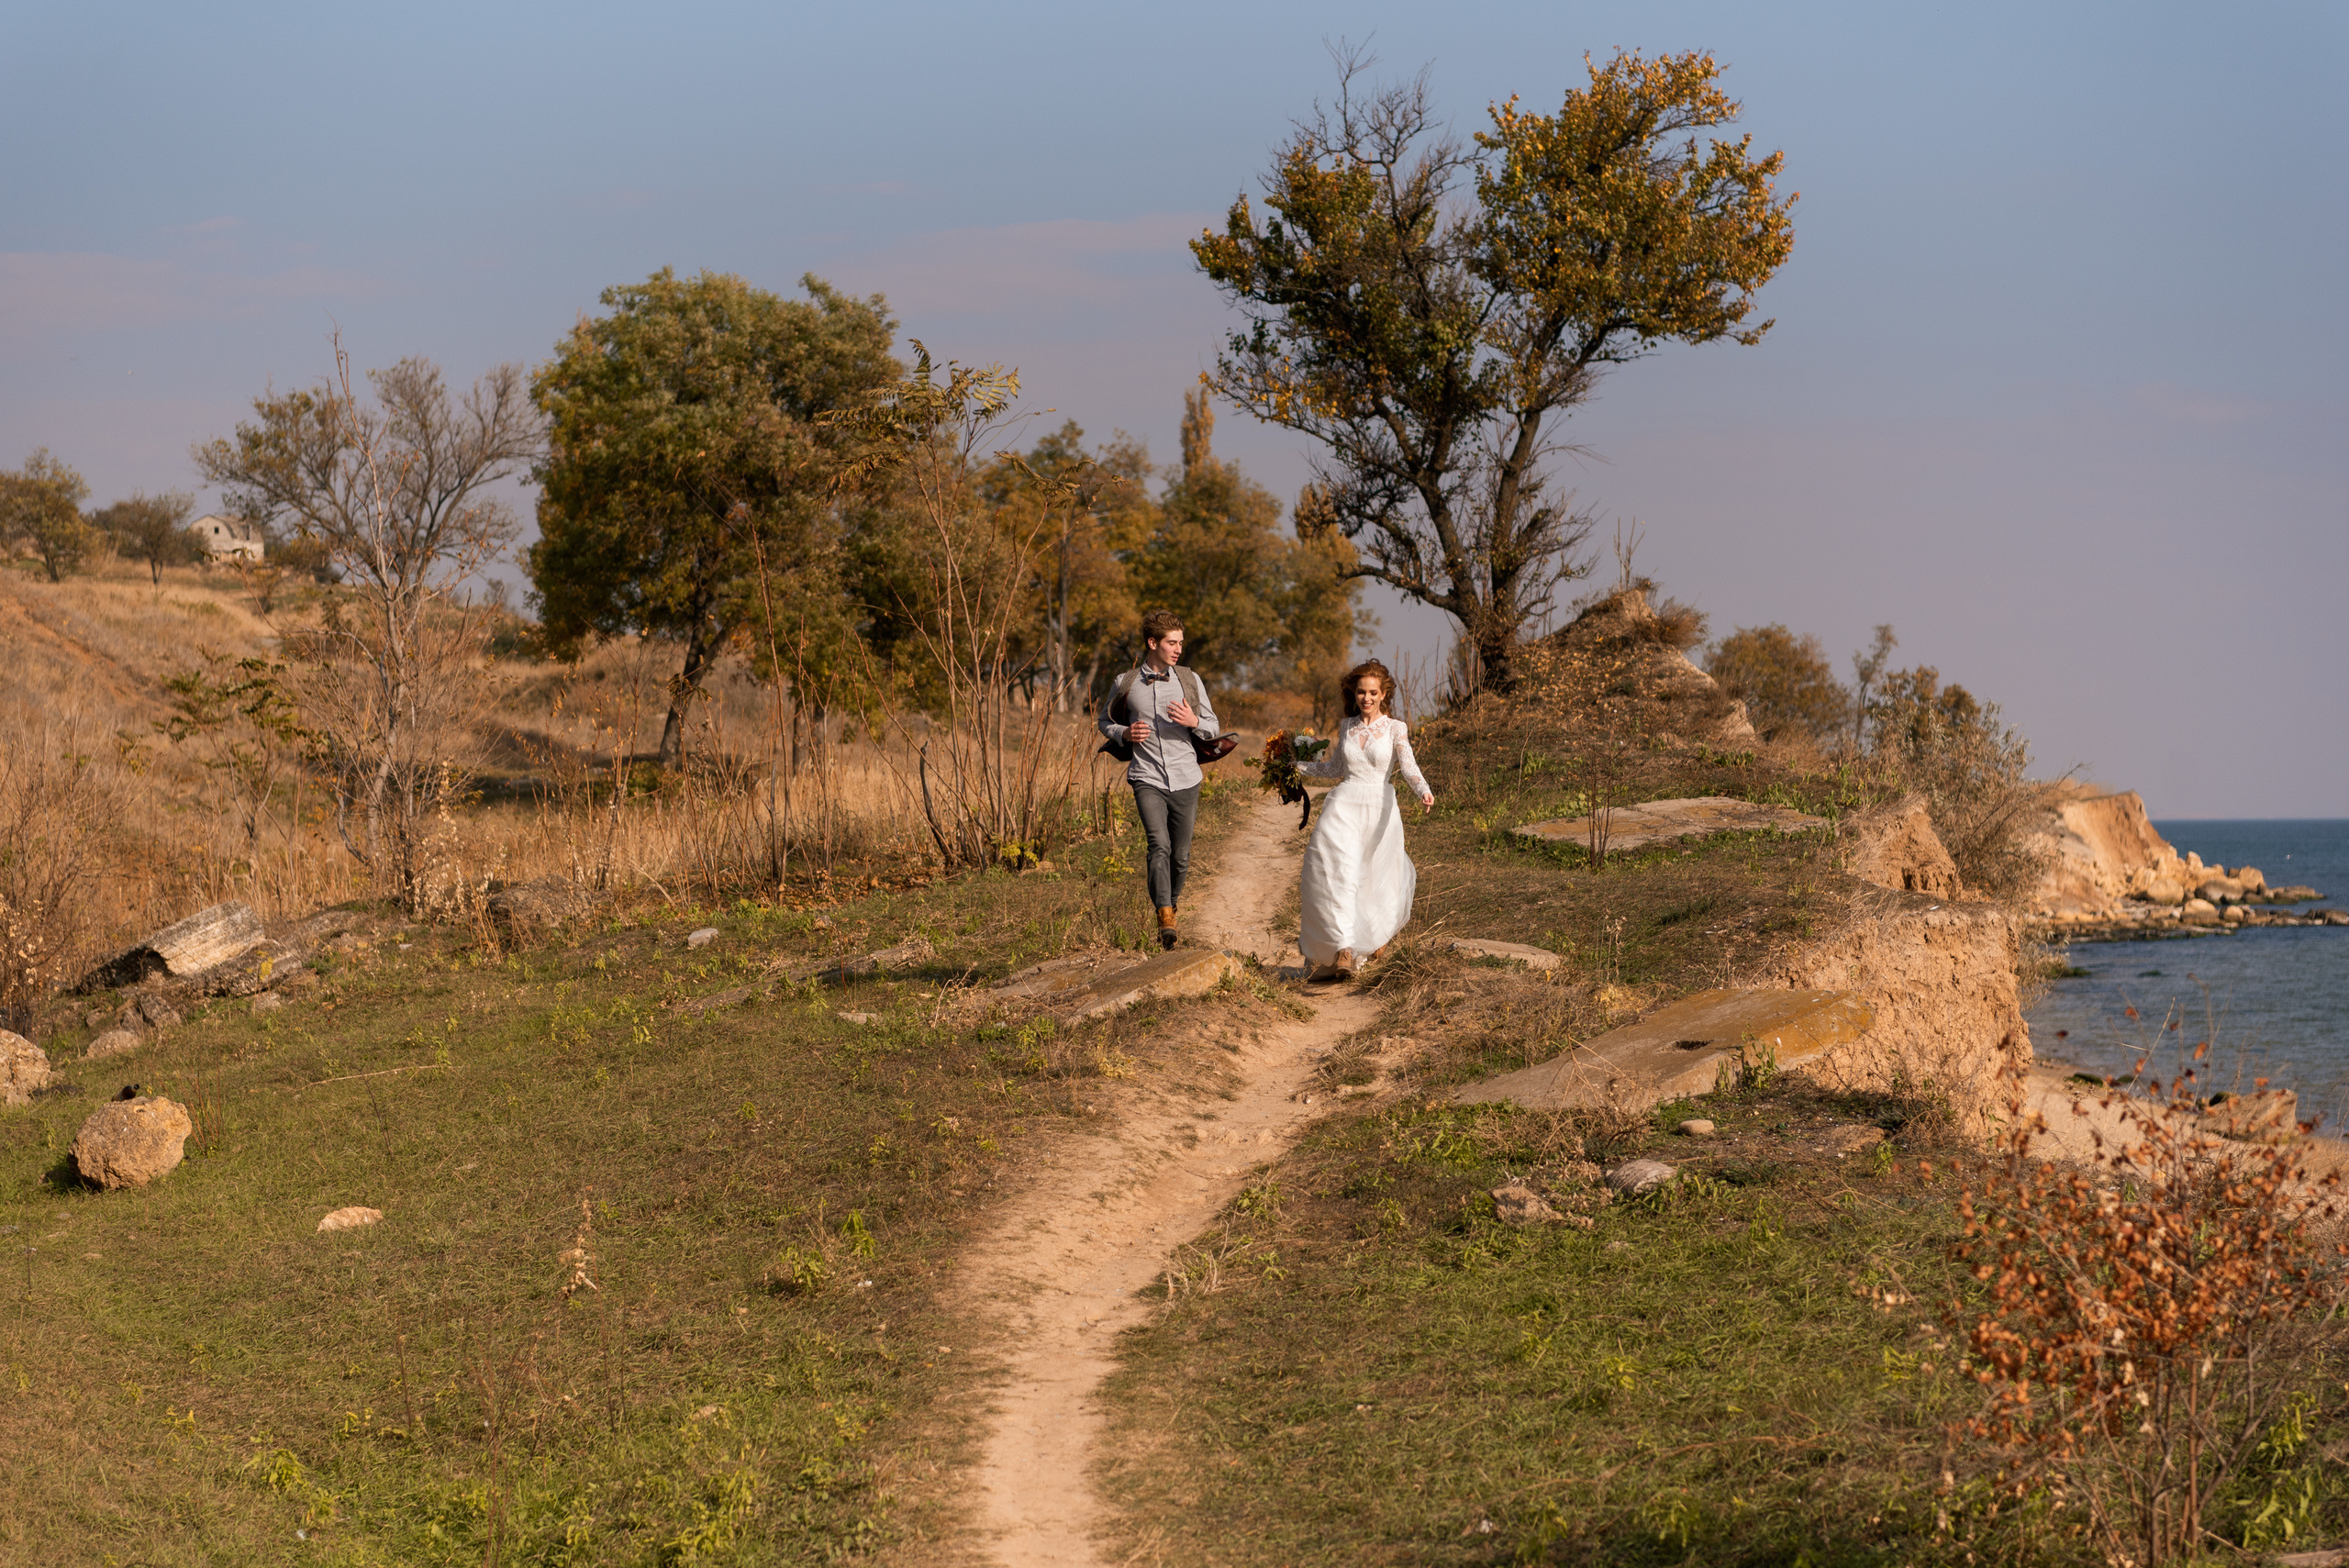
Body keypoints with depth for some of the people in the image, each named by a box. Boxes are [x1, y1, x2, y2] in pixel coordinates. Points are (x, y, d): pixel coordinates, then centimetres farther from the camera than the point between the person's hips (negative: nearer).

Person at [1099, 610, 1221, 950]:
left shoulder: (1190, 681, 6)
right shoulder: (1125, 684, 3)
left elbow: (1212, 728, 12)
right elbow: (1106, 722, 17)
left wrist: (1194, 722, -11)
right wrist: (1124, 734, -6)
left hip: (1186, 780, 2)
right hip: (1148, 778, -2)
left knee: (1181, 855, 7)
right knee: (1159, 845, -20)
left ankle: (1172, 899, 34)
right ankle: (1165, 918, -25)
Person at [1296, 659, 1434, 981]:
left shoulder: (1395, 729, -1)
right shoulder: (1347, 727, 10)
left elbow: (1408, 766, -15)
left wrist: (1424, 792, -34)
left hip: (1379, 808, -2)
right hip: (1344, 806, 2)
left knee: (1377, 877, 10)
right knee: (1336, 872, -17)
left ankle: (1379, 933, 42)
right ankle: (1343, 949, -25)